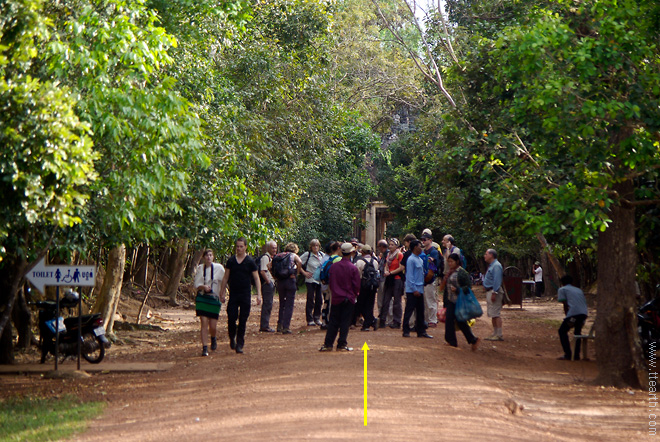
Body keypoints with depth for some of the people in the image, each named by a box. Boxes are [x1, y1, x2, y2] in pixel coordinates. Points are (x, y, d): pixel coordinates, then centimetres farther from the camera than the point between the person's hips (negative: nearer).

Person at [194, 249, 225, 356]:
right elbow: (196, 285, 3)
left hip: (214, 299, -1)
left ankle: (213, 338, 34)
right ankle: (205, 347, -2)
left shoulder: (218, 268, -4)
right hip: (202, 298, 1)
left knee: (213, 326, -1)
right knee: (204, 323, -7)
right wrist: (203, 286, -16)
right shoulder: (200, 268, 2)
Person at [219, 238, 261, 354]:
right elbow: (225, 278, 12)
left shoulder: (250, 262, 0)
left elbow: (256, 278, 1)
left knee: (243, 321, 0)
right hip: (233, 294, 1)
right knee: (231, 318, -6)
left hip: (245, 295, -1)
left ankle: (239, 345, 7)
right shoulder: (231, 261, 6)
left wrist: (259, 294, -8)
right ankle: (232, 338, 20)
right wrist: (222, 293, 8)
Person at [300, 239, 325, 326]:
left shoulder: (322, 255, 8)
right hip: (310, 280, -5)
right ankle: (310, 320, 2)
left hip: (320, 280, 5)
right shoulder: (307, 254, -5)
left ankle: (317, 318, 19)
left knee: (319, 300, 7)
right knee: (310, 300, -3)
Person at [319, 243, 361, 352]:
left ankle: (328, 344, 8)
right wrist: (355, 295, 12)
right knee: (345, 322, 3)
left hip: (336, 298, 3)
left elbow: (330, 282, 7)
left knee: (333, 322, 9)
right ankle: (342, 345, 5)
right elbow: (357, 285, -6)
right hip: (349, 299, -3)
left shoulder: (333, 266, -2)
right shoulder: (353, 268, -12)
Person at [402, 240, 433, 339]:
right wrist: (414, 289, -17)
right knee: (409, 311, -3)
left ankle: (421, 331, 15)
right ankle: (406, 331, 2)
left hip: (419, 290, 8)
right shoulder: (411, 259, -11)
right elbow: (410, 276, -14)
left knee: (420, 311, 10)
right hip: (412, 290, -8)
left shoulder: (420, 260, 14)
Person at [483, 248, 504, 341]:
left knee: (496, 314, -11)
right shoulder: (491, 265, 18)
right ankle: (495, 333, 20)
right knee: (492, 315, 14)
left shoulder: (496, 266, -15)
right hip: (489, 292, 11)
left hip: (494, 291, -11)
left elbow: (497, 280, -21)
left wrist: (494, 293, -25)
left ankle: (499, 335, -12)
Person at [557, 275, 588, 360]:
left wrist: (567, 315, 9)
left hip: (574, 313, -6)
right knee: (577, 332, 23)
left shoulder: (562, 289, 15)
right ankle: (576, 355, 20)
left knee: (562, 331, 9)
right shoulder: (579, 290, 32)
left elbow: (565, 304, 4)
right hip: (584, 313, 6)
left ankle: (567, 355, 3)